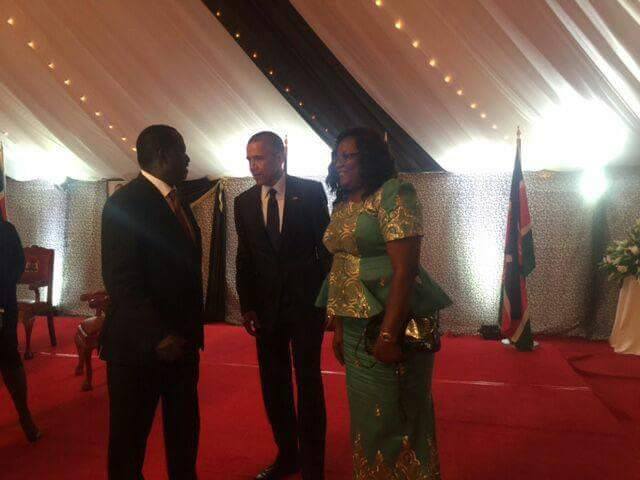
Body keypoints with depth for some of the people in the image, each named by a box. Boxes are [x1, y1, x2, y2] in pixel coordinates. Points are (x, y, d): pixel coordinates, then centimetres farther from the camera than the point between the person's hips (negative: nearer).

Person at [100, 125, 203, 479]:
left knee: (185, 432, 21)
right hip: (140, 347, -8)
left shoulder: (178, 203, 12)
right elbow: (120, 280, -21)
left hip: (181, 342, 8)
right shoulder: (125, 203, -15)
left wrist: (191, 331, 11)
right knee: (130, 440, 11)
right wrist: (157, 337, -25)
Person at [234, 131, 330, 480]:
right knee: (273, 384, 11)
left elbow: (326, 246, -4)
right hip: (266, 305, 4)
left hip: (306, 301, -3)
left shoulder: (310, 192, -5)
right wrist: (247, 306, 1)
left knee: (308, 381, 5)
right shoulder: (243, 202, 5)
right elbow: (244, 259, 6)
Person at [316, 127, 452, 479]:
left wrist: (389, 334, -24)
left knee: (395, 415, 5)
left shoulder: (392, 195, -13)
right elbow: (340, 267, 11)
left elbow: (405, 269, -20)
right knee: (365, 413, 20)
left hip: (391, 322, -7)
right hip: (354, 325, 8)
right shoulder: (342, 204, 11)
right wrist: (338, 326, 8)